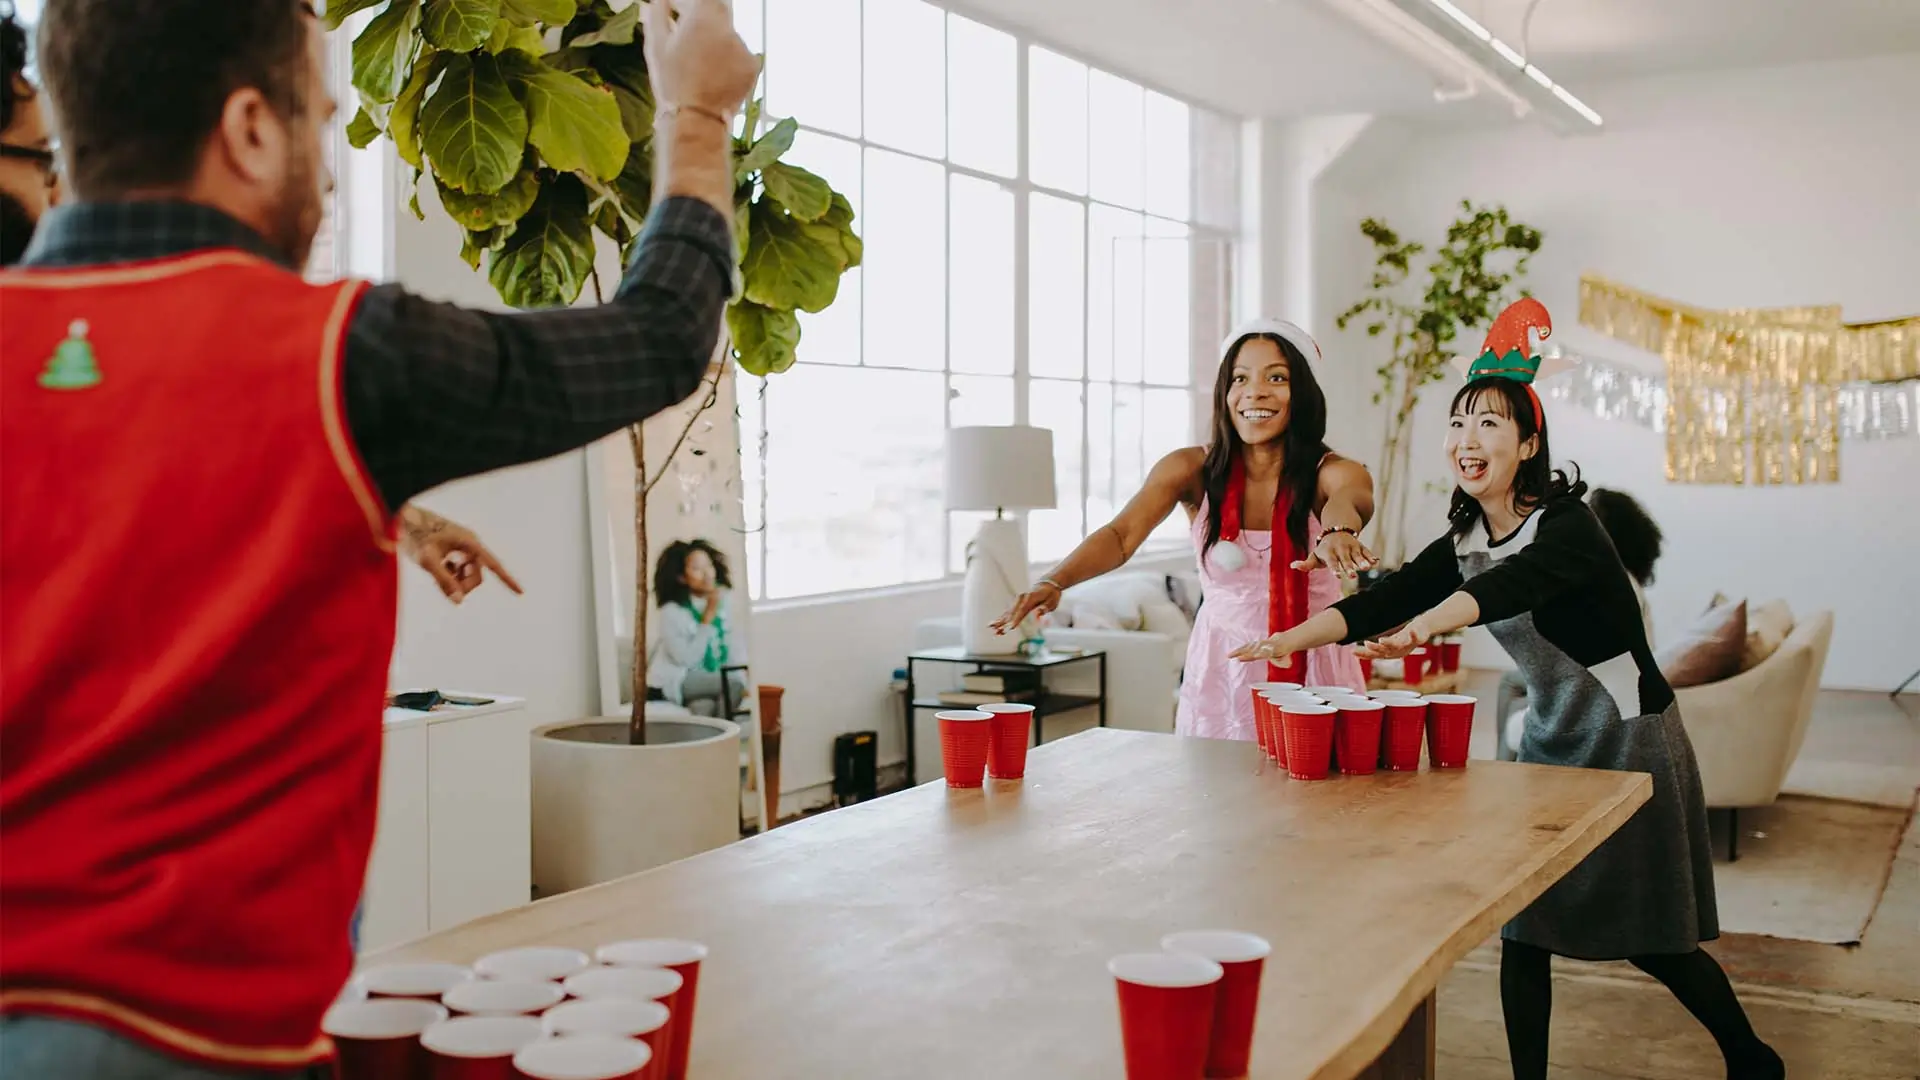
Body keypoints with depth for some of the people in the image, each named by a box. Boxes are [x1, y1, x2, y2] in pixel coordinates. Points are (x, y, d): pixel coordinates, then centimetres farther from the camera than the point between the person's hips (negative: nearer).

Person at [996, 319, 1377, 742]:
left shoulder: (1329, 472, -10)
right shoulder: (1192, 469, -6)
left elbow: (1355, 496, -34)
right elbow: (1122, 534, -20)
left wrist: (1337, 528, -60)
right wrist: (1053, 583, -40)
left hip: (1312, 669, -1)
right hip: (1221, 672, 1)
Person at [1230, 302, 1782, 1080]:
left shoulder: (1566, 525, -21)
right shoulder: (1462, 544, -1)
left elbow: (1510, 584, -43)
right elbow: (1378, 602, -13)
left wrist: (1428, 624, -62)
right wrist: (1283, 641, -29)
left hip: (1630, 740, -6)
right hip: (1552, 739, 6)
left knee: (1651, 936, 7)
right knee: (1522, 926, 0)